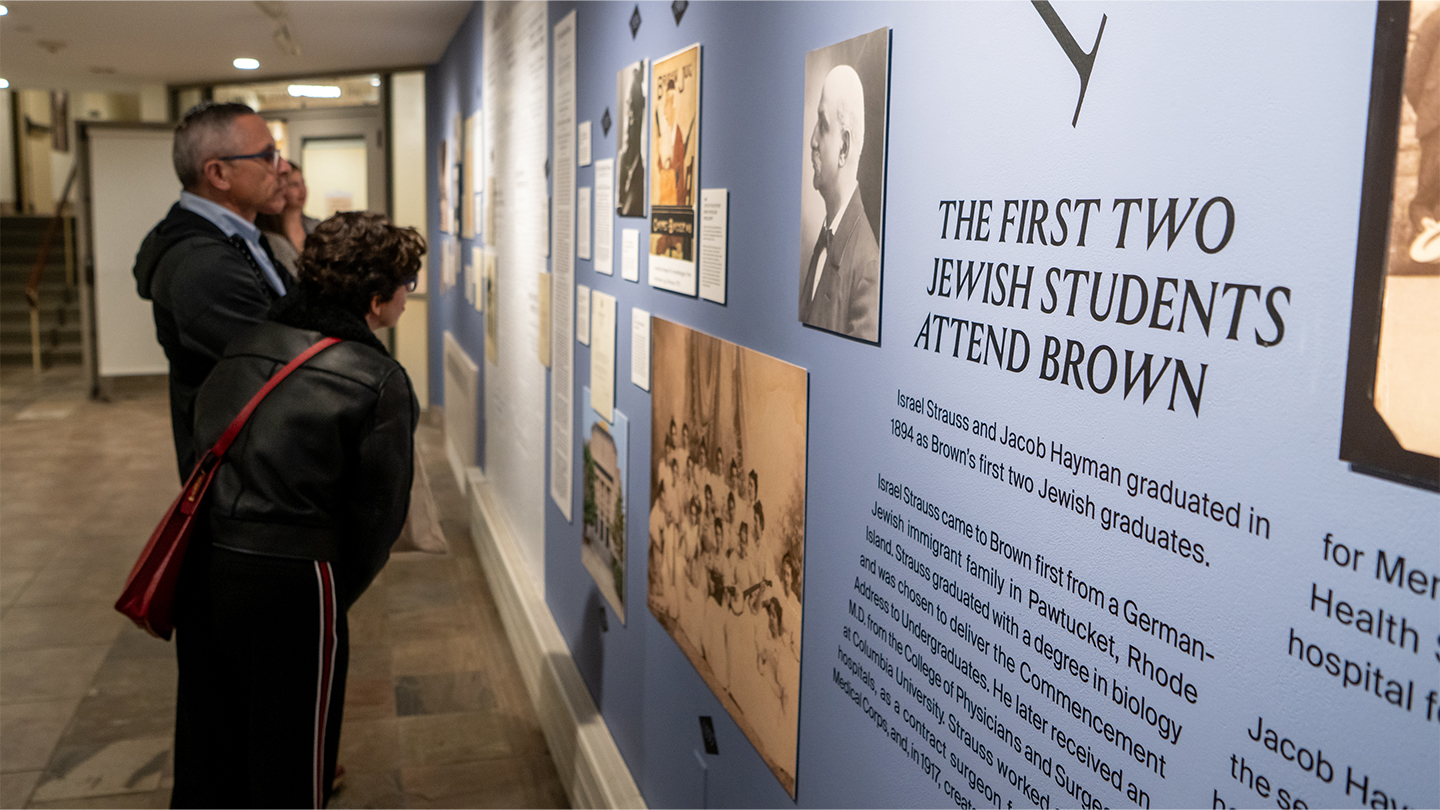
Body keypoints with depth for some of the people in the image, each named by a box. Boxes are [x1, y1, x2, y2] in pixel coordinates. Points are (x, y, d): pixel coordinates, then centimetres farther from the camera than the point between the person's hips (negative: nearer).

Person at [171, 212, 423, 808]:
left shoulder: (247, 343, 7)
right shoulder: (381, 382, -8)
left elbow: (202, 439, 9)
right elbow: (379, 508, -4)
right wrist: (341, 595, 10)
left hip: (204, 559, 6)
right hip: (289, 578, -6)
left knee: (208, 753, 22)